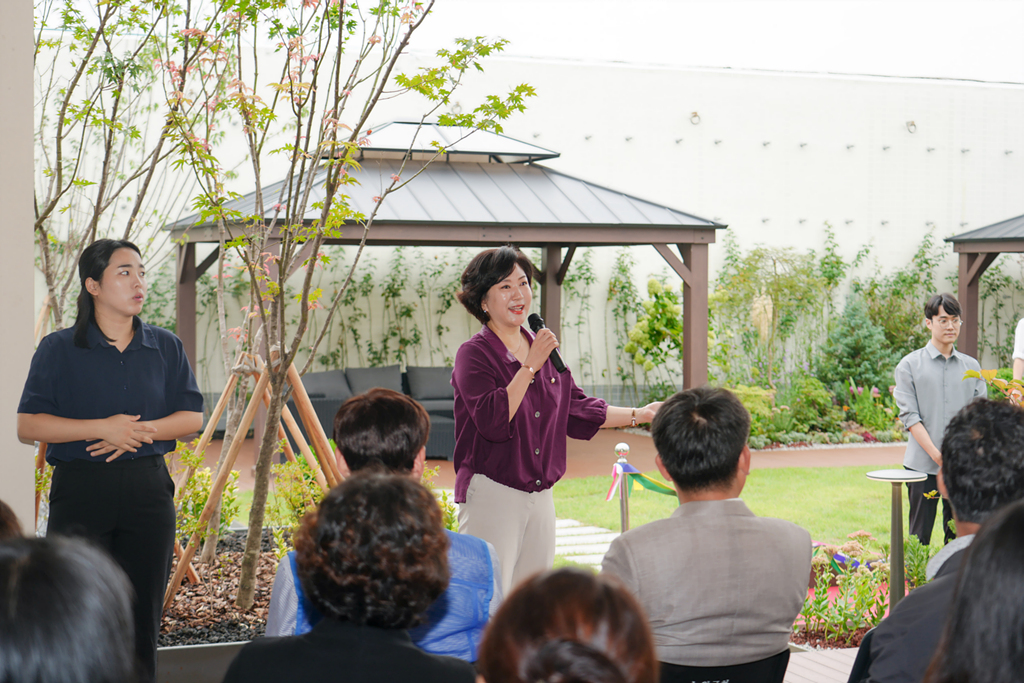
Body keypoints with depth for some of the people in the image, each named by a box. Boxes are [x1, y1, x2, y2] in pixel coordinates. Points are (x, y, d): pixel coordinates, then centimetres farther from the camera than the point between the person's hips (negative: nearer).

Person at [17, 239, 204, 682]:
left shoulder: (165, 348, 9)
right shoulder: (59, 350, 0)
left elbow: (192, 417, 8)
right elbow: (28, 425, -5)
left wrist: (140, 430, -10)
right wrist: (102, 427, -15)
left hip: (148, 490, 3)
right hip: (80, 491, -3)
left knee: (143, 611, 5)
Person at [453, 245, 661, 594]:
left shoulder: (544, 348, 11)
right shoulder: (474, 355, -9)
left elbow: (576, 410, 19)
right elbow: (493, 420, -22)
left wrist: (639, 415, 18)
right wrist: (530, 366, -21)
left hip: (541, 496, 7)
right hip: (491, 493, -7)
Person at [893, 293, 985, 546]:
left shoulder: (971, 366, 12)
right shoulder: (910, 365, 2)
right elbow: (910, 417, -4)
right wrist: (938, 456, -14)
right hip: (923, 465, -3)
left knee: (958, 535, 4)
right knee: (920, 535, 0)